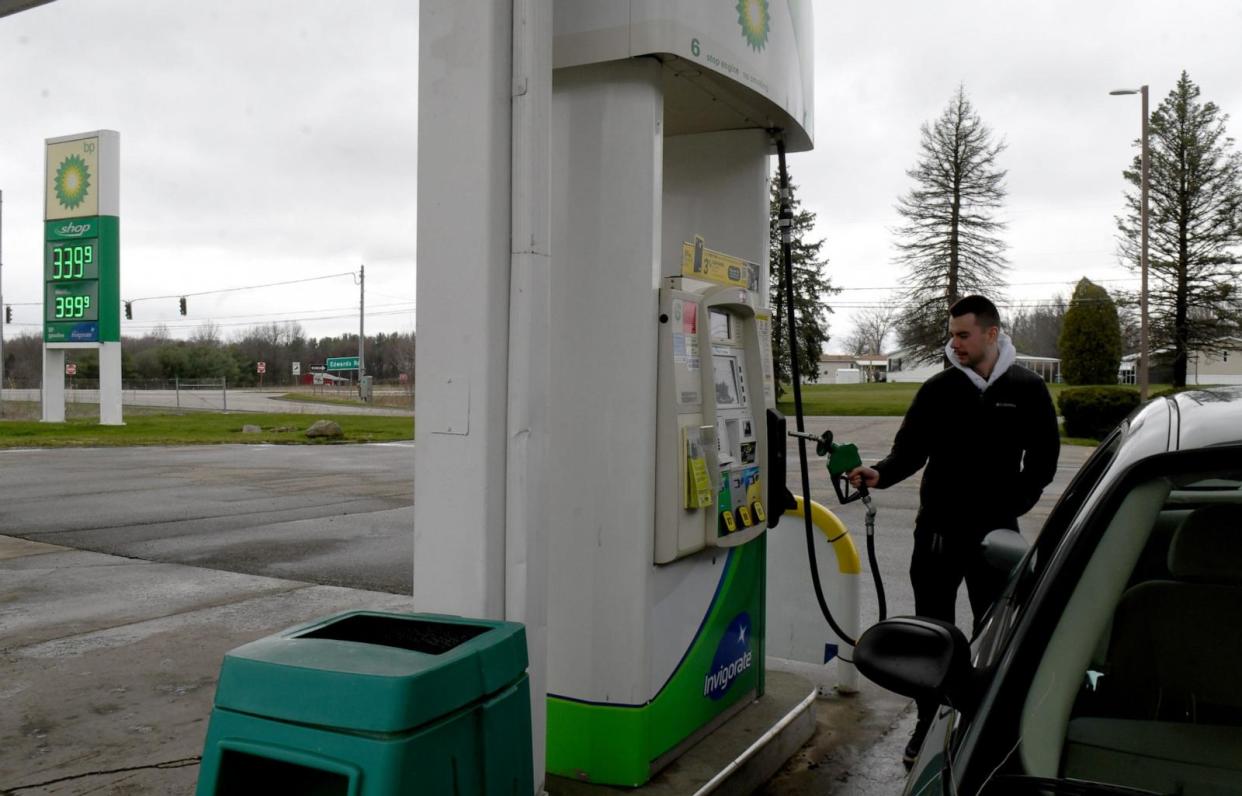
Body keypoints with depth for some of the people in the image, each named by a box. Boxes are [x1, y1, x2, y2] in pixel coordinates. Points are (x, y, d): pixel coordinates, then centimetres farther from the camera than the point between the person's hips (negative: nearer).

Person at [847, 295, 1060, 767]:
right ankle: (929, 723, 18)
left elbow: (1043, 457, 8)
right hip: (937, 528, 0)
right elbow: (910, 450, -2)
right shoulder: (938, 390, 0)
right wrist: (881, 475, -21)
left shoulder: (1026, 390, 1)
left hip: (995, 532, 0)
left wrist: (1014, 503, -1)